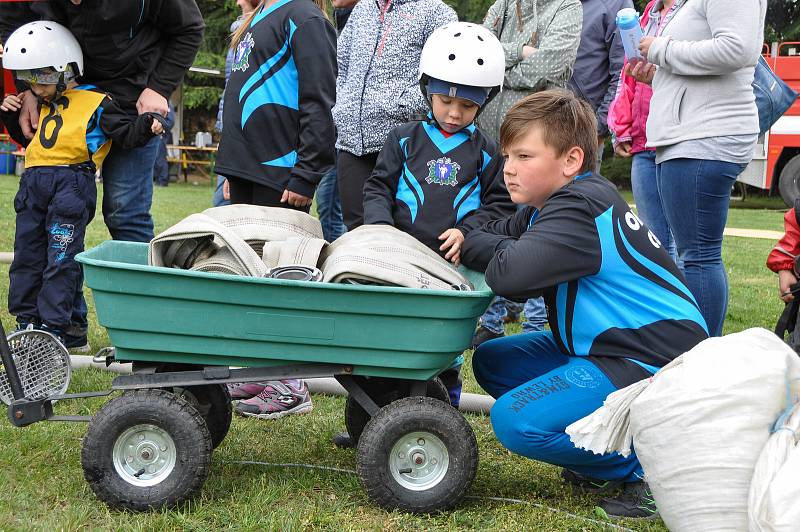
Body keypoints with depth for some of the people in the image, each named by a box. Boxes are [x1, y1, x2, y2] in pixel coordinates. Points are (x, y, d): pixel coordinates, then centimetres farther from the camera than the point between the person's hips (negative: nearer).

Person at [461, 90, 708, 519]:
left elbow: (511, 273, -33)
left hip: (658, 363, -11)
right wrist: (466, 241, -5)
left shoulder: (581, 209, -22)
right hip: (609, 345, 11)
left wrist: (474, 244, -10)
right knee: (492, 361, 14)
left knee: (516, 421, -22)